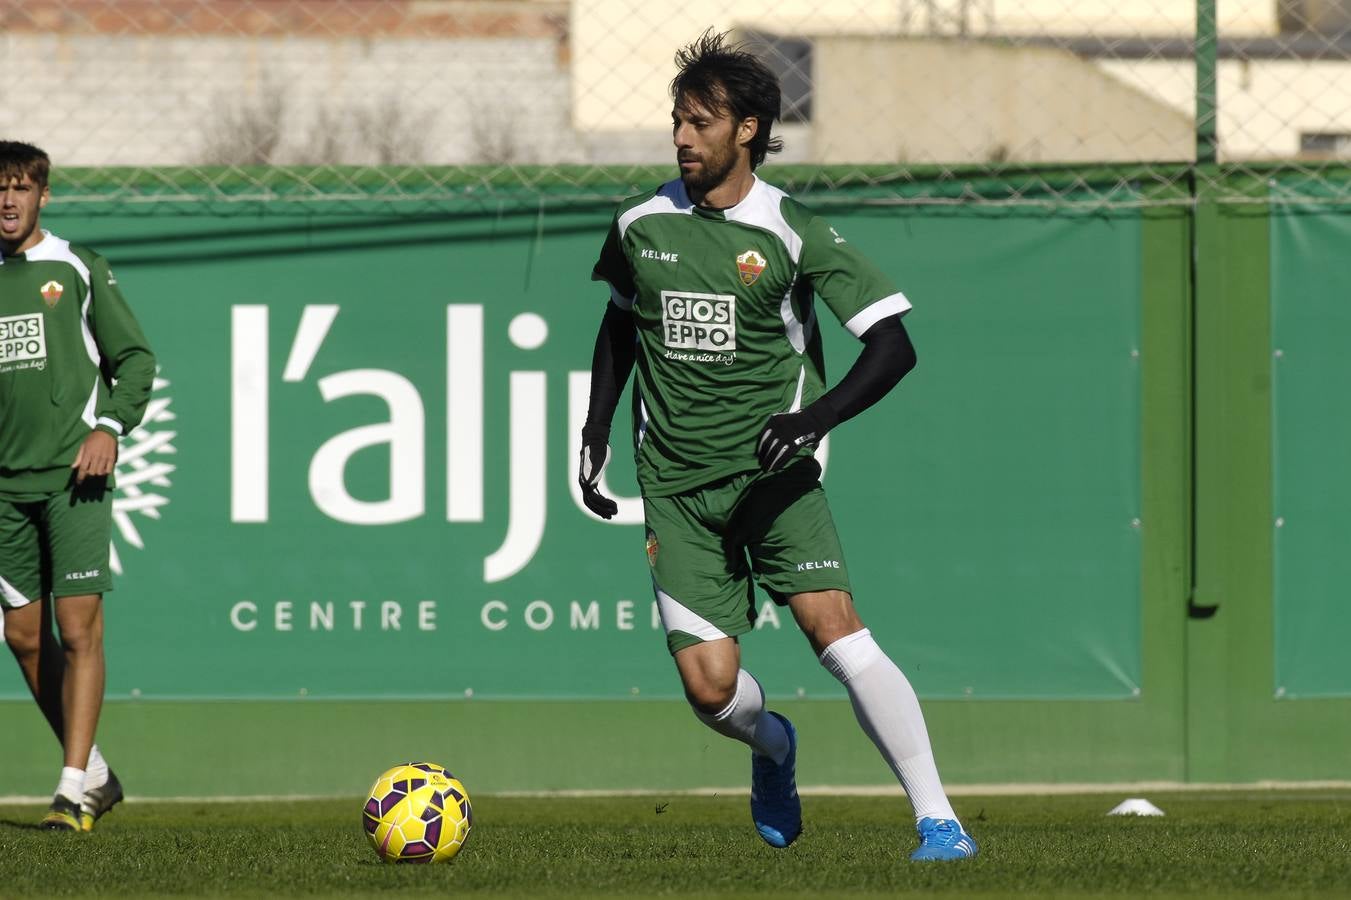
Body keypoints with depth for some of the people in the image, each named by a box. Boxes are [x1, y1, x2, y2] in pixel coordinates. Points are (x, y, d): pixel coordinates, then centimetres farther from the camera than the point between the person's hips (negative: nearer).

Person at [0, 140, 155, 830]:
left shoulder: (77, 270, 4)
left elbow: (134, 357, 4)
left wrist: (110, 425, -9)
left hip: (73, 476, -4)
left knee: (77, 627, -11)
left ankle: (74, 789, -13)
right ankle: (94, 772, 19)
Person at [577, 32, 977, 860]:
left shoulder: (791, 234, -7)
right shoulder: (642, 225, 5)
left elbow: (893, 347, -8)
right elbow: (620, 325, 24)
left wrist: (817, 415, -22)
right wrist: (595, 436, 18)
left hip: (772, 473, -3)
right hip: (677, 482, 3)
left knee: (834, 627, -22)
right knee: (711, 687, -8)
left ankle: (939, 820, -15)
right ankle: (773, 746, 30)